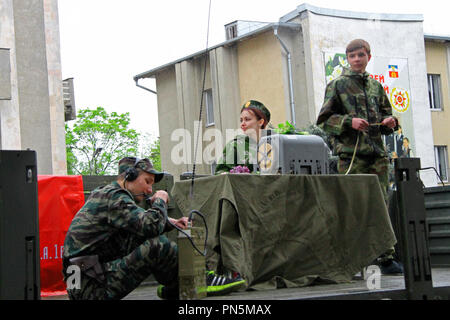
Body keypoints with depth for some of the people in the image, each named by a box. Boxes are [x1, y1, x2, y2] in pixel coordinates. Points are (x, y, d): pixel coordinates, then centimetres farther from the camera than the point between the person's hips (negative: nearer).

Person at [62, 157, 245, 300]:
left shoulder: (105, 193, 20)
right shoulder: (114, 198, -12)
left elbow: (143, 225, 29)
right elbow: (151, 226, -23)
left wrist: (169, 222, 11)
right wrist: (160, 201, -3)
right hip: (92, 289, -10)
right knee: (156, 246, -18)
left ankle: (172, 288, 5)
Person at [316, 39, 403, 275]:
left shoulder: (376, 86, 19)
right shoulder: (337, 85, 5)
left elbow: (386, 113, 27)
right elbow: (324, 120, 0)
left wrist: (390, 122, 3)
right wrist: (349, 122, -15)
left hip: (377, 154, 4)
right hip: (351, 155, -4)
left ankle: (386, 259, 7)